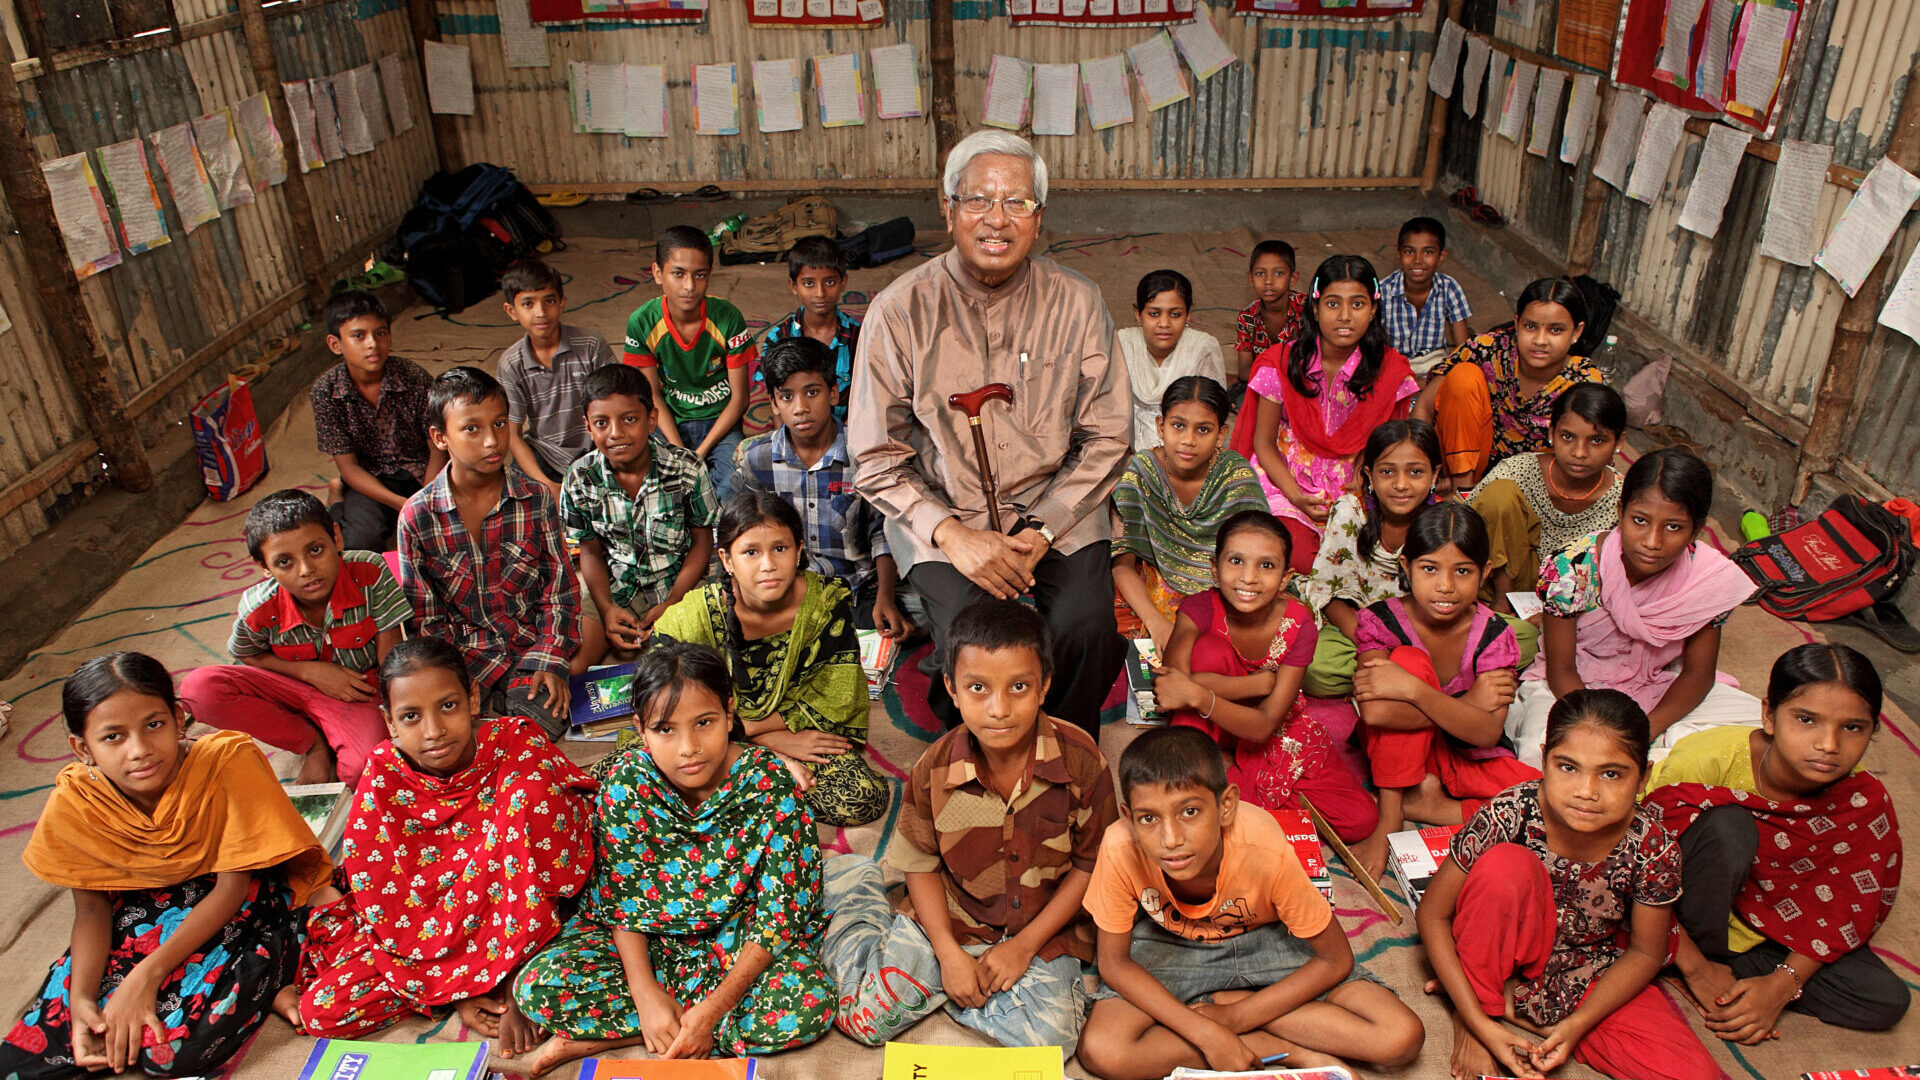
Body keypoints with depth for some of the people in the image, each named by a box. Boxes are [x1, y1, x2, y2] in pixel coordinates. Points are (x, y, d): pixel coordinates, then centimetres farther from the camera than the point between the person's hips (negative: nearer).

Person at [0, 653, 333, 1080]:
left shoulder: (228, 761, -26)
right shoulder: (73, 803, -15)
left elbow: (232, 888, -19)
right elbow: (92, 910, -2)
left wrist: (148, 973, -25)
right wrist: (81, 998, -18)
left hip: (249, 897, -5)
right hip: (146, 906, 6)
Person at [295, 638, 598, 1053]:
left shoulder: (519, 744, -19)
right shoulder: (381, 784, -14)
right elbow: (389, 910, -8)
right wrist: (456, 990, -14)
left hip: (518, 915, -2)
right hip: (426, 926, 2)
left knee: (529, 788, -28)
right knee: (321, 1010, -17)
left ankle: (518, 981, -20)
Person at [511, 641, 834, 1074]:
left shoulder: (771, 788, -23)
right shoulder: (626, 780, -16)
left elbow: (779, 914, -19)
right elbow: (620, 896, -8)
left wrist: (712, 1010, -26)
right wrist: (646, 994, -20)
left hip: (739, 941, 0)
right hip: (647, 937, 1)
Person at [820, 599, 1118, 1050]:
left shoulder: (1081, 761, -18)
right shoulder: (935, 768, -14)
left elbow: (1090, 864, -8)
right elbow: (921, 864, -1)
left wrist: (1024, 945, -12)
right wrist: (949, 953, -11)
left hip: (1043, 929, 0)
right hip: (949, 920, 0)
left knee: (1049, 1037, -21)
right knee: (870, 1020, -6)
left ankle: (933, 987, 1)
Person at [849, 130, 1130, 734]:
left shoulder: (1077, 304, -1)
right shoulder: (899, 312, -6)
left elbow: (1107, 437, 2)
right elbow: (875, 457, -3)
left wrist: (1044, 530, -10)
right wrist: (952, 534, -16)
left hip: (1055, 512, 2)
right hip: (941, 514, -1)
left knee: (1086, 627, -23)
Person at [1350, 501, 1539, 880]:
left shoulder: (1493, 635, -14)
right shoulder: (1379, 621, -17)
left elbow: (1487, 734, -25)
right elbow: (1375, 711, -31)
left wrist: (1413, 690, -37)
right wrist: (1468, 703, -30)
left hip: (1469, 760, 2)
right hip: (1400, 753, -1)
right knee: (1410, 659, -29)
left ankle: (1427, 806, -9)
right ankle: (1389, 818, -21)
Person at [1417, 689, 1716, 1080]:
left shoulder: (1653, 848, -22)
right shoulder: (1510, 815, -27)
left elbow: (1644, 953, -5)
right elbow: (1432, 914, -18)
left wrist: (1576, 1025, -16)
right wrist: (1480, 1024, -23)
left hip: (1590, 981, 2)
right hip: (1508, 959, -2)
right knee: (1505, 864, -31)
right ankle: (1479, 1005, -9)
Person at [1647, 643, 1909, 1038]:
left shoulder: (1864, 801, -17)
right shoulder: (1709, 759, -29)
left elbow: (1844, 909, -7)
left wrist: (1782, 984, -18)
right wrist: (1697, 968, -21)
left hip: (1776, 926, 4)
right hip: (1696, 910, -3)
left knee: (1887, 1001, -15)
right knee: (1729, 824, -32)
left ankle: (1728, 963, -9)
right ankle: (1705, 954, -12)